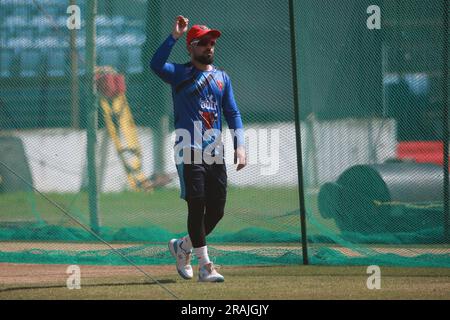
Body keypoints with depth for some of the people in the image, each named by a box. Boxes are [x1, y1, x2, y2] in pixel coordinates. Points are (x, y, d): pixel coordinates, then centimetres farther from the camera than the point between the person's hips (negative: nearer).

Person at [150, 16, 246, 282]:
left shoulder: (222, 77, 17)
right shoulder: (180, 73, 2)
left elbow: (233, 113, 13)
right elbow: (156, 64, -20)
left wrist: (240, 145, 0)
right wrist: (175, 36, -26)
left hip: (215, 153, 5)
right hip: (189, 152, -5)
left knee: (217, 211, 5)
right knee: (197, 207, -10)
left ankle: (183, 246, 28)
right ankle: (204, 266, -7)